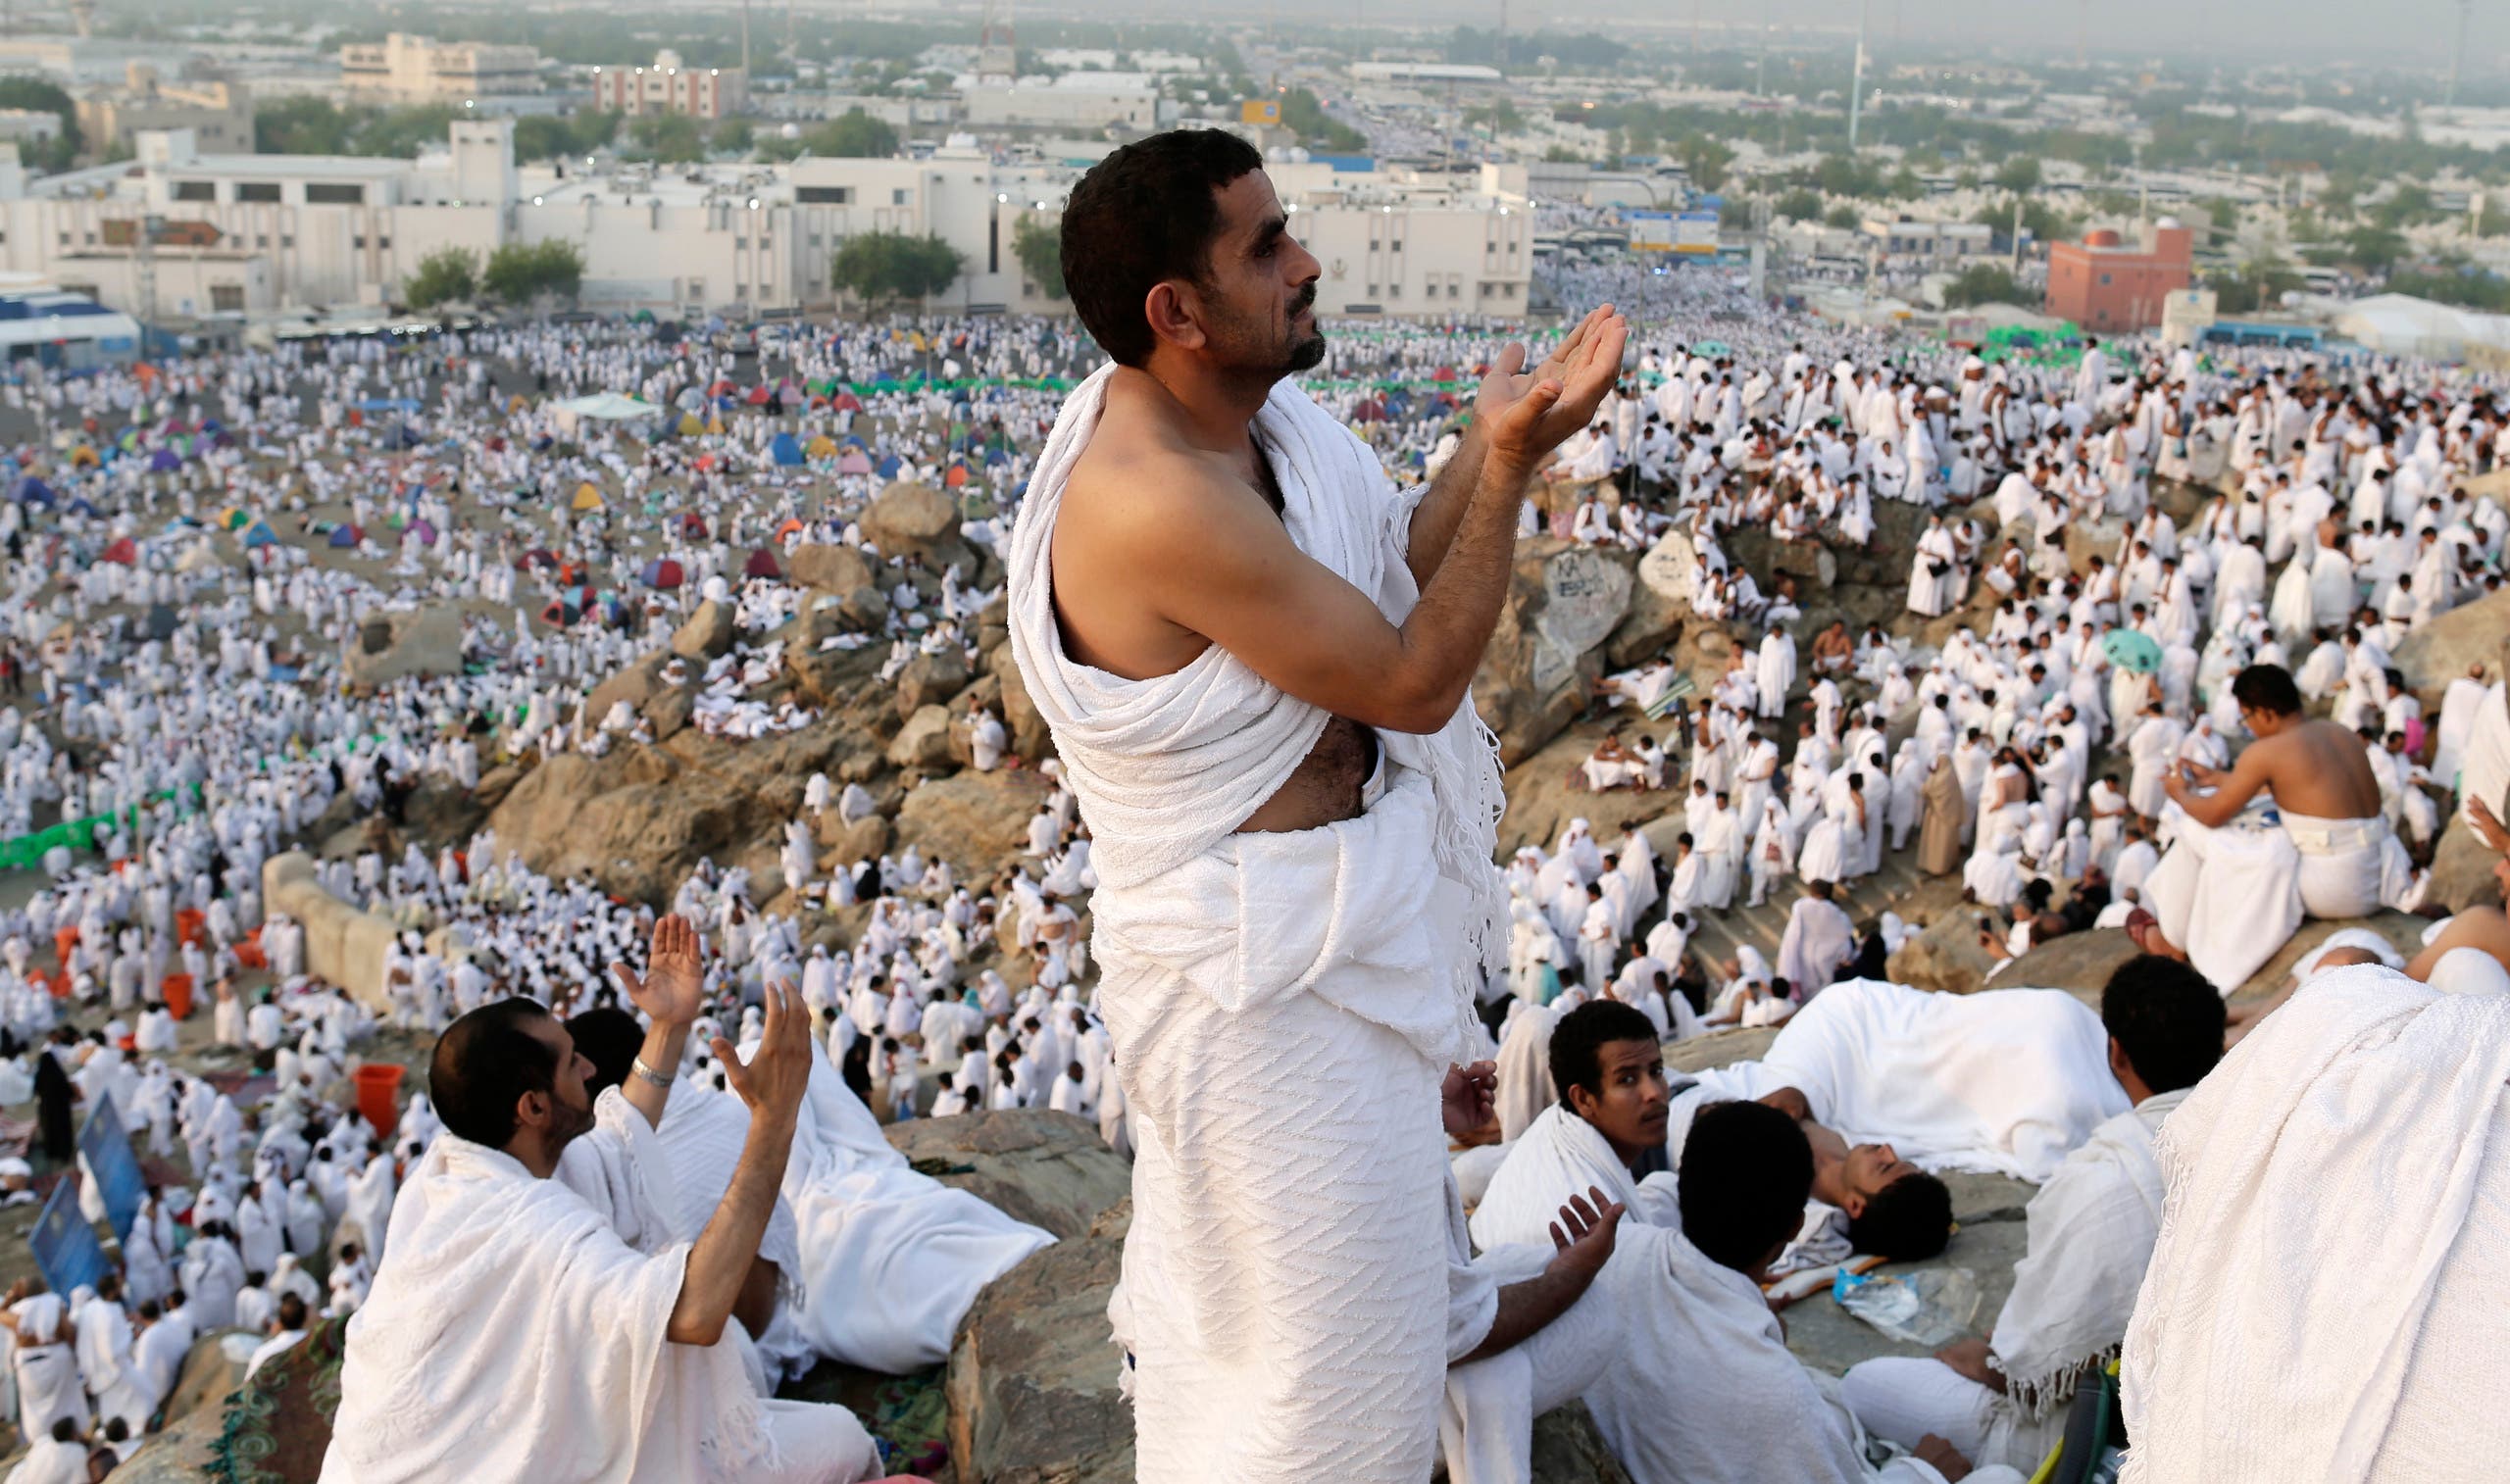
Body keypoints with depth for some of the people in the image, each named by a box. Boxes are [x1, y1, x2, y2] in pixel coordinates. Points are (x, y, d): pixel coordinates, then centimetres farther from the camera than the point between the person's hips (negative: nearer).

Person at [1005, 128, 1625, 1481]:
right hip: (1265, 970, -10)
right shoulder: (1157, 501, -31)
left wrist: (1492, 446, 0)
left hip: (1312, 907, 10)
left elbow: (1383, 588, 8)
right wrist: (1508, 466, -20)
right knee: (1325, 1353, 5)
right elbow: (1415, 681, -24)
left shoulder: (1241, 421, 0)